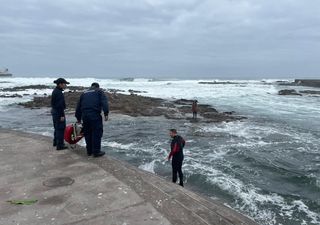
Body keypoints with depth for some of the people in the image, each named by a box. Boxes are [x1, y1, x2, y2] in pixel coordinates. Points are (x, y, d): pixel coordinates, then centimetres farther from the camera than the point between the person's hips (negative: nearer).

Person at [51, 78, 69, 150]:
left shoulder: (55, 91, 12)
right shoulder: (58, 92, -20)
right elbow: (60, 105, -23)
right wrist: (62, 115, -22)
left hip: (54, 111, 10)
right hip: (58, 112, -10)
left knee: (57, 128, 21)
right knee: (60, 128, -3)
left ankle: (55, 142, 34)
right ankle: (60, 145, 2)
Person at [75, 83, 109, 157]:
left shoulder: (84, 93, 27)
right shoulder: (99, 91, 13)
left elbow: (78, 106, 28)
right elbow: (104, 103, -6)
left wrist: (78, 118, 36)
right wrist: (106, 114, -12)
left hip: (85, 116, 5)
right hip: (95, 115, -5)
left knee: (87, 133, 15)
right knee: (97, 133, 1)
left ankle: (89, 151, 23)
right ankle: (96, 152, 3)